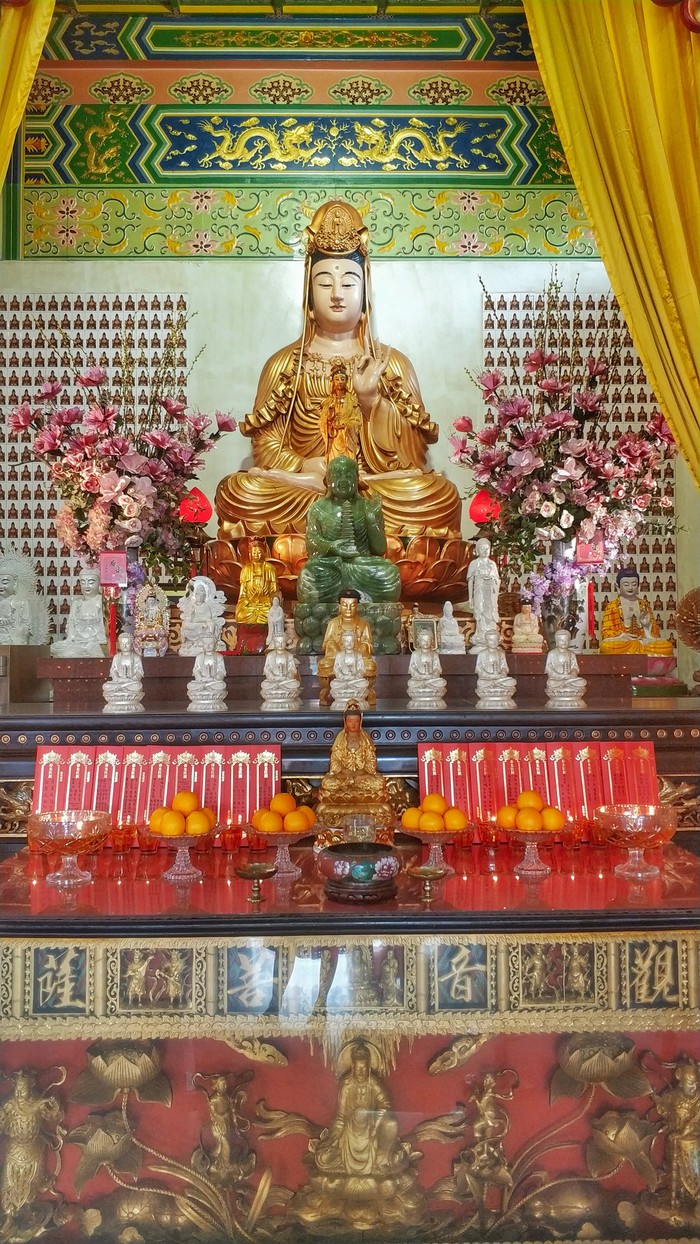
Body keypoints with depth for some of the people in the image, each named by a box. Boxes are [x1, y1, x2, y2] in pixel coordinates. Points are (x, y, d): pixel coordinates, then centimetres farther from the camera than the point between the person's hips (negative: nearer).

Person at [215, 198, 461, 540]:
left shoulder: (391, 363, 11)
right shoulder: (283, 363, 12)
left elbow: (412, 454, 1)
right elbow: (265, 443, 4)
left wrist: (371, 399, -13)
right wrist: (305, 469, -16)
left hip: (375, 491, 0)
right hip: (297, 490, 1)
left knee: (437, 495, -32)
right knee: (238, 492, -31)